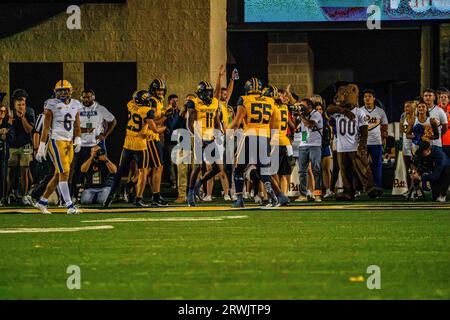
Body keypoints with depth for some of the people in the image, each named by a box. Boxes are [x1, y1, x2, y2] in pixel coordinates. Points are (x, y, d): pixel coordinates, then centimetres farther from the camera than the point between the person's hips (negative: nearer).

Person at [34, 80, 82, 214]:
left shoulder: (75, 105, 11)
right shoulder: (52, 105, -6)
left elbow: (77, 126, 19)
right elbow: (46, 127, -7)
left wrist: (78, 139, 3)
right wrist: (42, 147, -10)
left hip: (69, 143, 7)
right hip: (56, 141, -6)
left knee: (58, 175, 8)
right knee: (64, 173, -12)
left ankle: (42, 202, 19)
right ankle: (70, 206, -13)